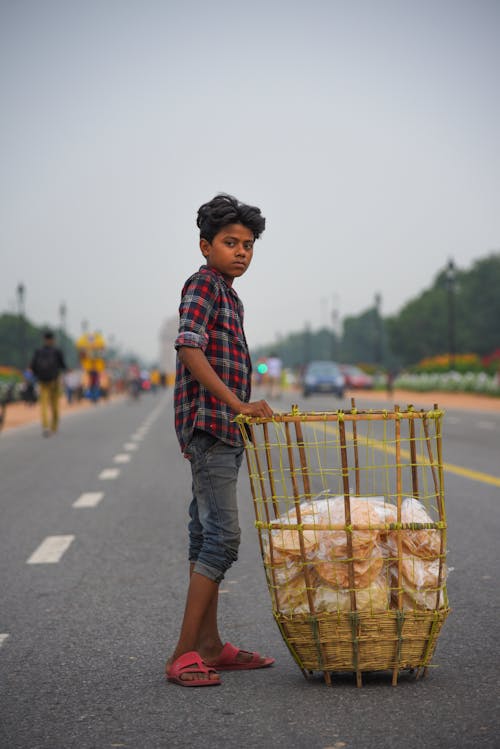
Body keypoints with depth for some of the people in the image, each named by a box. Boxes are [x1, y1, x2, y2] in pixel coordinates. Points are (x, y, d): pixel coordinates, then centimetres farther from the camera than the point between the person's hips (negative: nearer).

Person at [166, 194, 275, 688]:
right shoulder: (202, 285, -9)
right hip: (208, 425, -10)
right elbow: (189, 349, -23)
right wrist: (238, 403, -27)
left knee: (207, 534, 12)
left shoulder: (230, 296, 20)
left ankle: (209, 647, 19)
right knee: (222, 535, -13)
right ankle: (183, 655, -11)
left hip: (224, 430, 10)